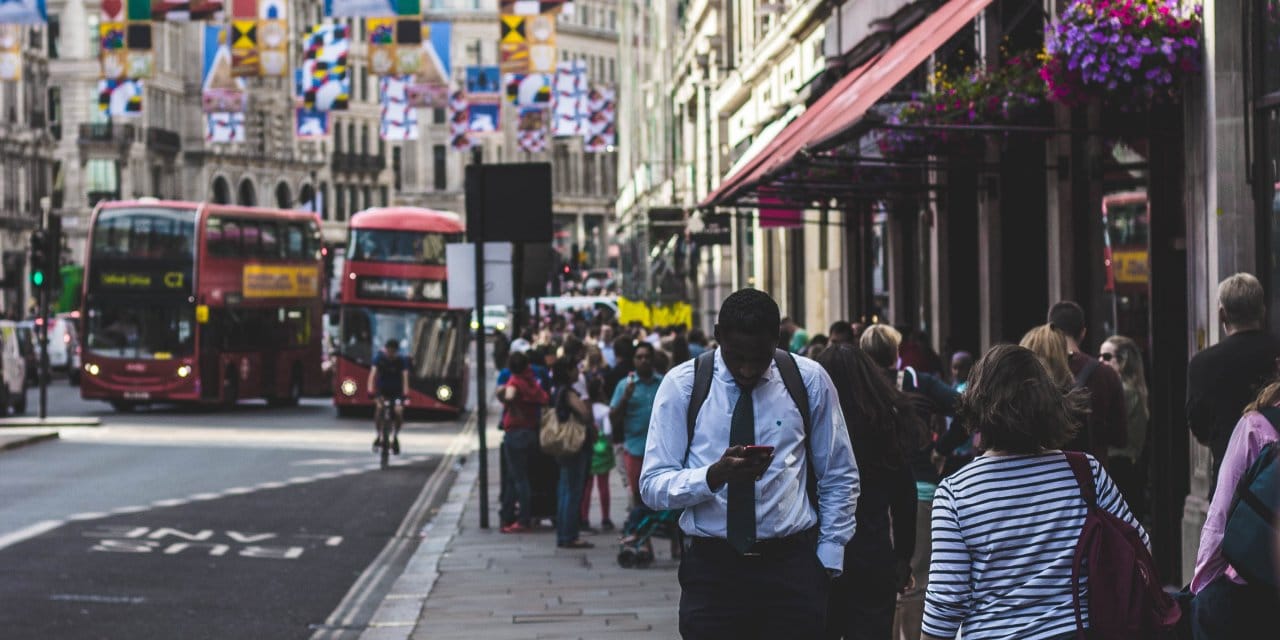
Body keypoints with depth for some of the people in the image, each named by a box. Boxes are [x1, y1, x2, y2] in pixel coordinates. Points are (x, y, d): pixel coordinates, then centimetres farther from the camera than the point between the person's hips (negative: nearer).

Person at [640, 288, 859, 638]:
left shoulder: (810, 380, 3)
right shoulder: (682, 385, -1)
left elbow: (840, 478, 11)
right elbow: (653, 485, -5)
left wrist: (828, 559, 4)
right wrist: (714, 475, -22)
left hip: (791, 566, 0)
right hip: (711, 567, 0)